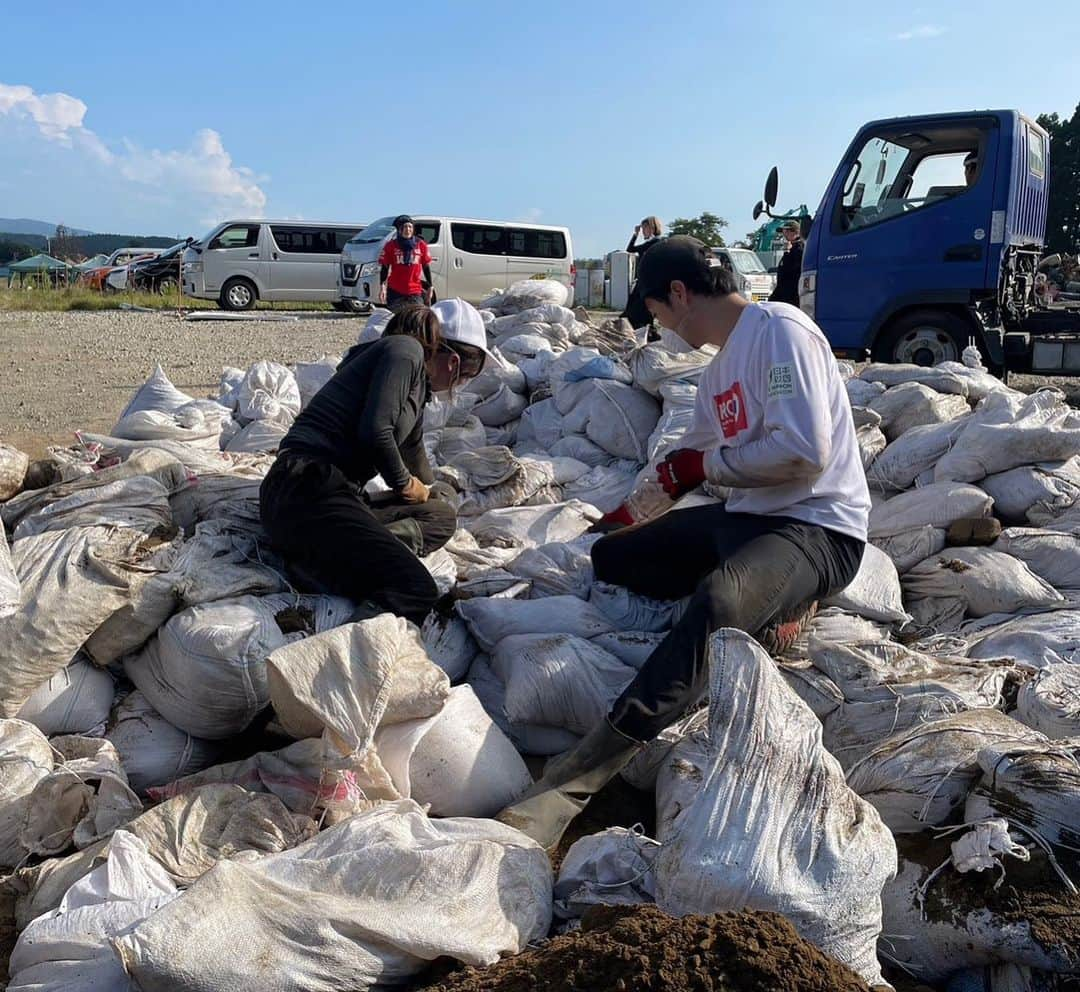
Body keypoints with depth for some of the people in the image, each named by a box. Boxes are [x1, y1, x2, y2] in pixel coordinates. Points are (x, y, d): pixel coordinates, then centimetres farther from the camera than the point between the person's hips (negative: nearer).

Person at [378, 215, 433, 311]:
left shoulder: (421, 245, 4)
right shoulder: (391, 246, 1)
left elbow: (426, 267, 11)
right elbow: (384, 268, 4)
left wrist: (429, 287, 11)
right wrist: (382, 287, -4)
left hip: (416, 292, 1)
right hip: (395, 291, -1)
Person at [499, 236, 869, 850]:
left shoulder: (780, 330, -13)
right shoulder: (720, 368, 16)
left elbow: (804, 451, -23)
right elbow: (695, 458, 29)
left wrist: (706, 466, -10)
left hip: (819, 527, -10)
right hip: (747, 518, 10)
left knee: (716, 601, -40)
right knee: (612, 558, 13)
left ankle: (568, 785, -45)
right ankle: (767, 607, 2)